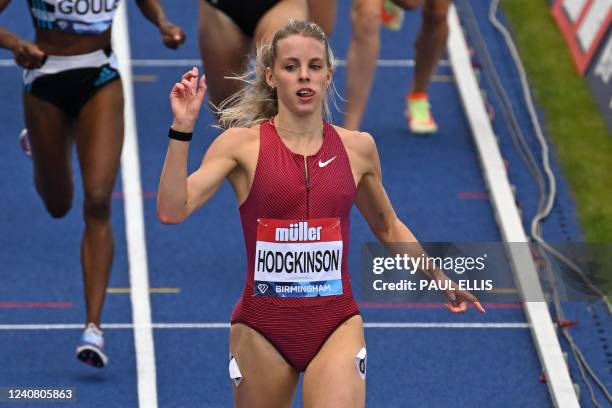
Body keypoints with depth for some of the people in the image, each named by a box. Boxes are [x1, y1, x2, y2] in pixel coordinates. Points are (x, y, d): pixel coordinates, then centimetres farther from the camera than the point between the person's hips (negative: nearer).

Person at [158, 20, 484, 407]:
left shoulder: (358, 147, 5)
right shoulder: (242, 143, -3)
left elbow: (388, 228, 22)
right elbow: (172, 211, -14)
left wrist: (442, 279, 24)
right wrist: (182, 129, -21)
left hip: (336, 326, 1)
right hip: (263, 327, -1)